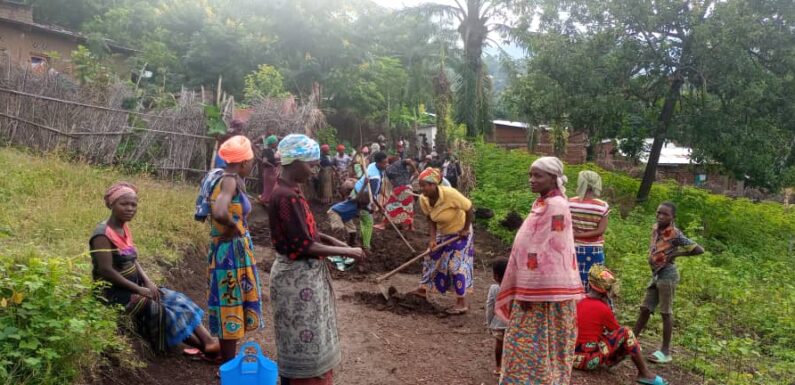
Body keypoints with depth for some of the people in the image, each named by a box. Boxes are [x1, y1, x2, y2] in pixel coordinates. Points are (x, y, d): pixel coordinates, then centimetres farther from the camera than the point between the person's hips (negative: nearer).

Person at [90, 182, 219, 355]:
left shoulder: (124, 228, 9)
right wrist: (139, 289, -22)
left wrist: (148, 282, -6)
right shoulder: (103, 234, -19)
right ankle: (203, 344, -14)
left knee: (175, 300, -4)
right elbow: (106, 271, -24)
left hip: (132, 286, 9)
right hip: (114, 292, -9)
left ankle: (207, 340, -12)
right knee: (158, 308, -20)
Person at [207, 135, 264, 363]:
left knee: (231, 304, 20)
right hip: (232, 252, -10)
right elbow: (219, 213, -37)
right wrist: (235, 226, -20)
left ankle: (228, 359, 34)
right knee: (231, 305, 0)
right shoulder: (231, 181, -20)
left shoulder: (230, 180, 8)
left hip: (235, 251, 10)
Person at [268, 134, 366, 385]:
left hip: (306, 274, 10)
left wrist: (334, 241, 2)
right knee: (301, 343, 4)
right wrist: (346, 251, -17)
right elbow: (304, 246, -25)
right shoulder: (285, 196, -23)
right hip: (297, 277, -10)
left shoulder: (291, 191, 7)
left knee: (307, 341, 21)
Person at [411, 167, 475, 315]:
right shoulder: (423, 200, -16)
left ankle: (462, 303, 2)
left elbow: (469, 210, -23)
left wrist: (465, 229, -15)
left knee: (457, 265, -7)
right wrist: (432, 239, -17)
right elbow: (431, 220, -5)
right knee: (432, 259, 13)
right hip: (442, 233, 6)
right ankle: (423, 289, 33)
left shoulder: (450, 194, -34)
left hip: (459, 233, -6)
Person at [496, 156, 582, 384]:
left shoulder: (555, 206, -17)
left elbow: (547, 251, -20)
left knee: (539, 345, 1)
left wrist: (530, 291, -18)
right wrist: (524, 288, 18)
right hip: (537, 286, 9)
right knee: (531, 344, 16)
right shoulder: (544, 204, 12)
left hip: (546, 289, -9)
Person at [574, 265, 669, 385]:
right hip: (588, 359, -7)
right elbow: (617, 331, 5)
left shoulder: (579, 303, 7)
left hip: (572, 356, 7)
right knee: (626, 333, -5)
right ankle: (645, 374, 1)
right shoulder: (603, 309, -11)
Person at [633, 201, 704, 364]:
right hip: (656, 275, 8)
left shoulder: (675, 234, -16)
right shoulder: (655, 229, 6)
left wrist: (677, 254, -12)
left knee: (666, 313, -1)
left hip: (667, 275, -7)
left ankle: (665, 352, 7)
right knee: (645, 309, 13)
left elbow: (699, 250, -15)